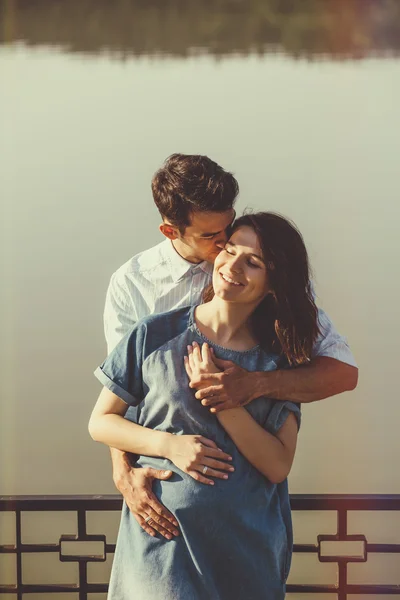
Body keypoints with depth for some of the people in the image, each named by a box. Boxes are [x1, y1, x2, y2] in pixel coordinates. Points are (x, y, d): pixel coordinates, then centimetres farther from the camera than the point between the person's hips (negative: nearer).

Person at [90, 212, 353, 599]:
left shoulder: (279, 359, 2)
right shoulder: (155, 335, -2)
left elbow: (278, 466, -6)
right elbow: (100, 422, 3)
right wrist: (170, 444, -13)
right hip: (162, 541, -2)